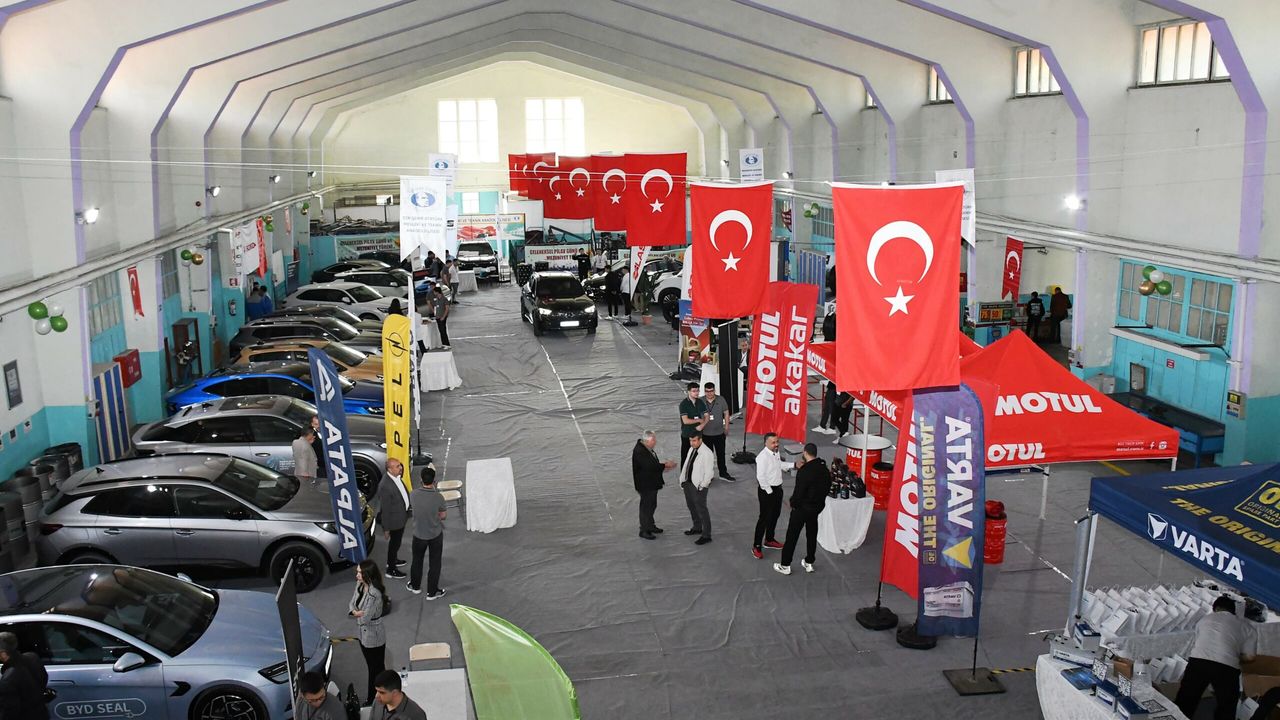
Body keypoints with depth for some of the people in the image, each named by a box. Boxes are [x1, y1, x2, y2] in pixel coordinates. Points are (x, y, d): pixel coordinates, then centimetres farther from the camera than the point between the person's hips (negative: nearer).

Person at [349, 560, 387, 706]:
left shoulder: (374, 594, -31)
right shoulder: (359, 585, -4)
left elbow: (365, 618, -29)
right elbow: (351, 604, 3)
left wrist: (356, 613, -8)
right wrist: (355, 612, -19)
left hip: (373, 636, -8)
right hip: (363, 633, 8)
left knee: (377, 668, 10)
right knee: (371, 667, 24)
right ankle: (371, 697, 41)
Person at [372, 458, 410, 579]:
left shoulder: (396, 476, -9)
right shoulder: (386, 486, -35)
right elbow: (385, 509, -26)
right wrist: (386, 528, -17)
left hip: (401, 516, 8)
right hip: (395, 520, -8)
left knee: (396, 541, 28)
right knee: (395, 543, 11)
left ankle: (392, 560, 51)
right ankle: (391, 570, 30)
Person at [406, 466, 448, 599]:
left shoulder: (414, 494, -19)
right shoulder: (438, 497, -24)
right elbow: (443, 515, -8)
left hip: (419, 534, 2)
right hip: (435, 534, -2)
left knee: (417, 560, 23)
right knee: (435, 563, 14)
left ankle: (415, 586, 42)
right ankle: (432, 592, 25)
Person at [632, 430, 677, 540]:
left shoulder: (647, 448, 5)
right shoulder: (639, 451, -27)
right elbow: (650, 466, -31)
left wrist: (662, 465, -1)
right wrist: (665, 465, -23)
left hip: (652, 482, 10)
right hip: (645, 484, -10)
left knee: (652, 505, 21)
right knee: (646, 506, 2)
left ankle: (650, 525, 37)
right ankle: (644, 530, 14)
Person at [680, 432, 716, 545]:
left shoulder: (707, 453, -21)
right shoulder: (691, 449, 6)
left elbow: (709, 472, -20)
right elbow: (686, 465, 13)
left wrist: (701, 487, -18)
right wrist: (682, 480, 9)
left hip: (698, 486, -9)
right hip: (688, 483, 9)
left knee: (701, 510, -1)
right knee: (691, 507, 22)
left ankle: (706, 535, 9)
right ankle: (697, 528, 42)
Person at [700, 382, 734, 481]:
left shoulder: (721, 400, -6)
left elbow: (726, 414, 2)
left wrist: (726, 427, 1)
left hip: (719, 433, 0)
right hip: (705, 434, 0)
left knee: (721, 454, 10)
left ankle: (723, 473, 23)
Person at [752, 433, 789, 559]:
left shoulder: (776, 453, 2)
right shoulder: (762, 457, -26)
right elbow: (761, 477, -27)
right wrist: (769, 491, -20)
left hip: (777, 488, 9)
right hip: (767, 490, -9)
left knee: (775, 515, 22)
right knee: (765, 518, -3)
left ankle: (769, 540, 41)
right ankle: (756, 546, 8)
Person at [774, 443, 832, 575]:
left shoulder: (804, 471, -26)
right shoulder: (824, 468, -2)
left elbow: (798, 492, -25)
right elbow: (827, 486, 10)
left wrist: (793, 503, -4)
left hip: (802, 508, -7)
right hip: (817, 507, 7)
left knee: (792, 536, 5)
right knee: (812, 534, 20)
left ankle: (785, 566, 13)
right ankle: (809, 563, 31)